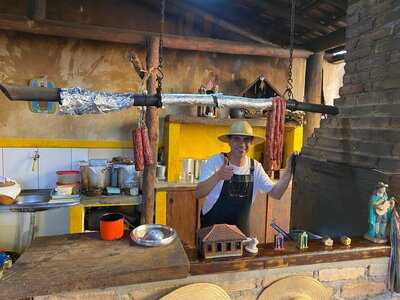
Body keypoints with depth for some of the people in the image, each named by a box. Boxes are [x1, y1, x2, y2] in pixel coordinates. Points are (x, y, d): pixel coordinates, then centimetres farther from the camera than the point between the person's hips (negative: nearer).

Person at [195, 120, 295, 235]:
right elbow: (198, 194, -25)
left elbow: (275, 193, -1)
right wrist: (218, 176, -41)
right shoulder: (215, 161, -15)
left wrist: (288, 171, -15)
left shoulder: (255, 167, -3)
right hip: (212, 227, -3)